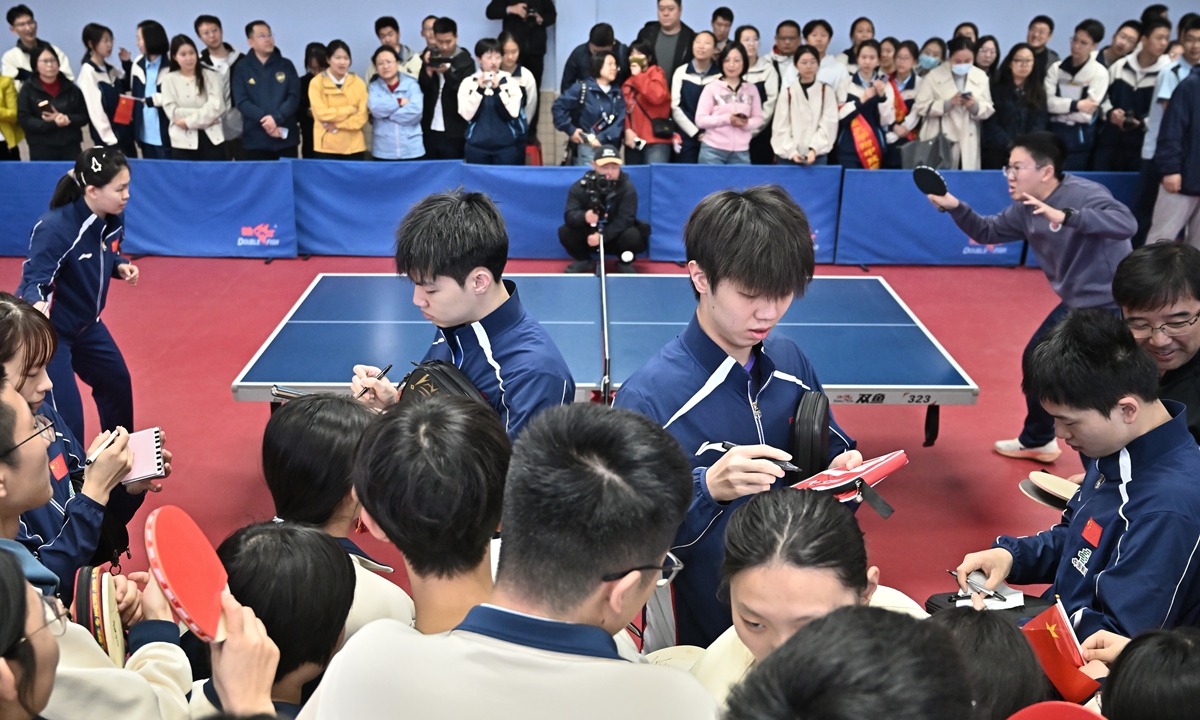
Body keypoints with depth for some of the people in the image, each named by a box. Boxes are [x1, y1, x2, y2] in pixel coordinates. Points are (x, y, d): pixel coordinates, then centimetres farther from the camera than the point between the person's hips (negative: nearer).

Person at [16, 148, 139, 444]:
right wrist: (37, 304, -52)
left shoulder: (114, 219, -8)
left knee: (117, 381, 26)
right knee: (65, 417, -13)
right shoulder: (54, 229, -32)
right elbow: (34, 281, -31)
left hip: (85, 323, 9)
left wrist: (120, 266, -8)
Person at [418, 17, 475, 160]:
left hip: (454, 132, -3)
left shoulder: (466, 61, -4)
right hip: (429, 130, 3)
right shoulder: (429, 57, 6)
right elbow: (421, 90, 2)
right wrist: (428, 71, -17)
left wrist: (447, 72, -25)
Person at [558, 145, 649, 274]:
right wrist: (584, 217, -46)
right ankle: (584, 261, 6)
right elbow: (569, 215, -21)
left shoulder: (627, 189, -15)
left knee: (632, 235, -33)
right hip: (590, 235, 2)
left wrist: (602, 235, -35)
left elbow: (625, 219, -23)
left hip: (616, 237, -2)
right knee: (565, 231, -23)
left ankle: (625, 263, 1)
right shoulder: (579, 187, -11)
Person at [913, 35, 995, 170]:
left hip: (967, 144, 3)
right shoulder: (934, 75, -1)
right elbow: (920, 107, -7)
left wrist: (975, 106, -14)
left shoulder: (981, 76, 9)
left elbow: (988, 110, 8)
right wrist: (948, 104, -18)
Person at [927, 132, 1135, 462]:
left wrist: (1065, 217, -51)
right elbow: (986, 231, 12)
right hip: (1075, 304, 10)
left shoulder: (1084, 193, -25)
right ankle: (1037, 441, 40)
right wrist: (955, 207, -6)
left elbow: (1126, 223, -40)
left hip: (1113, 306, -10)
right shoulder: (1025, 209, 1)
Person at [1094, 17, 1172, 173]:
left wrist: (1142, 123, -21)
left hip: (1142, 143, -3)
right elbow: (1102, 94, 16)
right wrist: (1110, 112, -3)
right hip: (1109, 140, 3)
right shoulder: (1120, 66, 8)